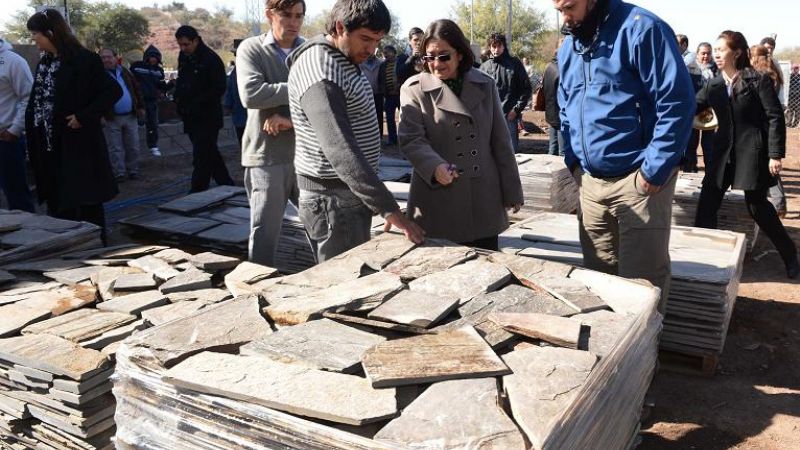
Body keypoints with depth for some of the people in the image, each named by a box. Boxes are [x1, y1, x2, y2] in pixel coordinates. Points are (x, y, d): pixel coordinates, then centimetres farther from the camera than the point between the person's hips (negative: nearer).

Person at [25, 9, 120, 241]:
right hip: (50, 148, 8)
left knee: (85, 207, 0)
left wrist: (84, 117, -19)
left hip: (79, 147, -8)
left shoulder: (84, 60, -11)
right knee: (56, 205, 13)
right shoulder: (44, 62, 12)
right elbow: (37, 101, 19)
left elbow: (113, 91, -14)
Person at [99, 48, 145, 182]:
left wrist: (140, 106, 10)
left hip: (130, 116, 3)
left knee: (133, 147, 9)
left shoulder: (125, 72, 9)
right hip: (111, 118, -3)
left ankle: (133, 170, 21)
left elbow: (136, 89, 15)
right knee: (115, 148, 2)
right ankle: (119, 173, 11)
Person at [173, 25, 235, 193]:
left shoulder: (211, 59, -12)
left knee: (202, 157, -7)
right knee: (210, 154, 15)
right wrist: (179, 99, 7)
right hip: (190, 117, 8)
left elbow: (219, 89, -16)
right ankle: (227, 186, 26)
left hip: (208, 117, -8)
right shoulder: (183, 56, 11)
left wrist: (197, 104, -20)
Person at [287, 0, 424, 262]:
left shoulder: (343, 60, 11)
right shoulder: (320, 71, -22)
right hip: (334, 199, -10)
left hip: (350, 193, 10)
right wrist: (389, 209, -35)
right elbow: (341, 152, -32)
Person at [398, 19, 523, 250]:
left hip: (484, 198, 3)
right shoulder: (414, 89, -1)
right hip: (438, 201, -2)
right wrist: (434, 166, -30)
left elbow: (501, 142, 8)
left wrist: (512, 191, 8)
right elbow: (411, 139, -10)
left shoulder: (485, 85, 7)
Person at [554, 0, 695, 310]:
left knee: (641, 279, 0)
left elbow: (678, 100, -15)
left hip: (638, 180, -7)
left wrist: (654, 170, -17)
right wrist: (574, 161, 12)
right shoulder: (567, 49, 13)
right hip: (590, 181, 7)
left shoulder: (640, 29, -11)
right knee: (597, 274, 14)